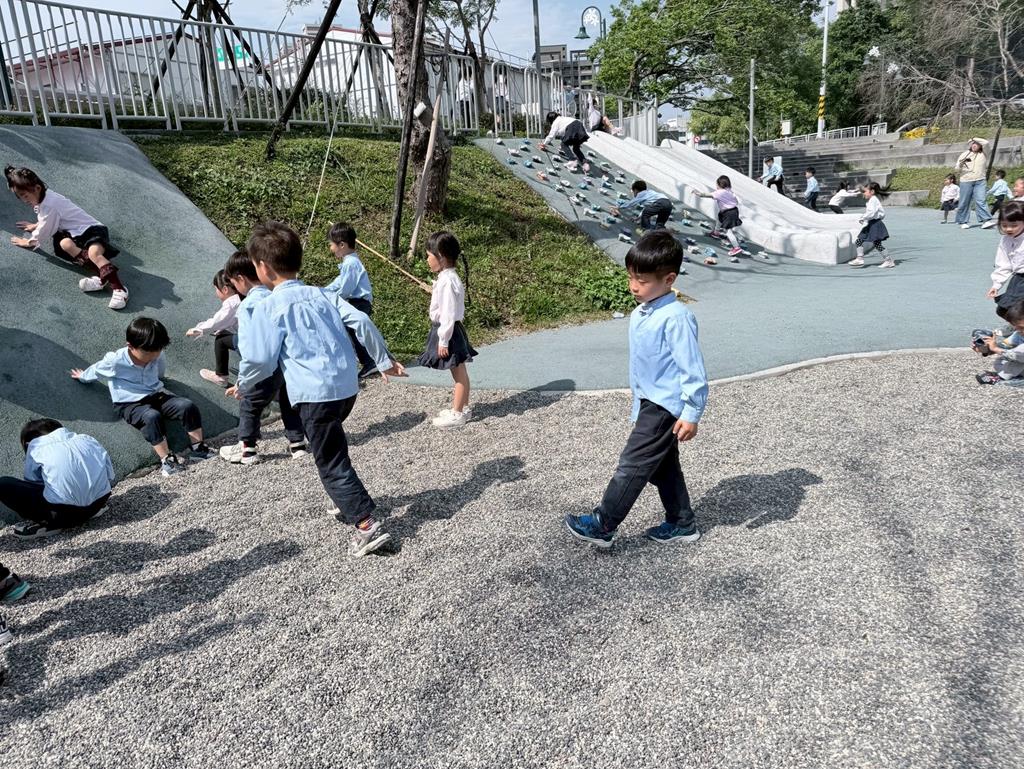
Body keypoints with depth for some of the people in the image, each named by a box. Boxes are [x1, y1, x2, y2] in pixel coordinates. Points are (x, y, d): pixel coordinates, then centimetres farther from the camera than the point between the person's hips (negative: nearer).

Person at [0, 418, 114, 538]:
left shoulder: (36, 444, 11)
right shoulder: (87, 439, 19)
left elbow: (32, 482, 18)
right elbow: (110, 477, 18)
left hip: (64, 509, -5)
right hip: (99, 502, 5)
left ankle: (50, 523, 2)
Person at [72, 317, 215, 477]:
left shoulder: (156, 356, -5)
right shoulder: (115, 361, -18)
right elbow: (95, 370, 6)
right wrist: (83, 376, 26)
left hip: (156, 394, 5)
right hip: (130, 405, -5)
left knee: (188, 406, -20)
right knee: (152, 417, -38)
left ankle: (198, 449, -13)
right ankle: (166, 460, -34)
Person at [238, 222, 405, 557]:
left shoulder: (269, 307, -5)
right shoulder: (322, 294, 12)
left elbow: (261, 359, -6)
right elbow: (362, 322, 4)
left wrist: (242, 383, 14)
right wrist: (384, 360, 13)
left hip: (316, 394, -7)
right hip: (348, 387, 7)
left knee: (332, 463, 2)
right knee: (332, 449, 28)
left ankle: (368, 526, -1)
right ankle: (352, 503, 36)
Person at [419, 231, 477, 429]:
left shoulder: (447, 282, -22)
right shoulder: (446, 277, 8)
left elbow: (448, 315, -23)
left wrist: (443, 341, -20)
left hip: (449, 331, -10)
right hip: (446, 329, 10)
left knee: (459, 374, 1)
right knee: (460, 372, 16)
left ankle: (457, 414, 9)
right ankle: (463, 407, 27)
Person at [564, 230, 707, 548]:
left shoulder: (676, 318, -22)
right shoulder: (640, 314, 6)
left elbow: (693, 370, -20)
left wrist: (691, 415, -19)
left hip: (665, 406, -9)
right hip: (651, 402, 9)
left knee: (633, 464, -3)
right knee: (663, 466, 17)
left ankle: (603, 524, 7)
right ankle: (682, 524, 30)